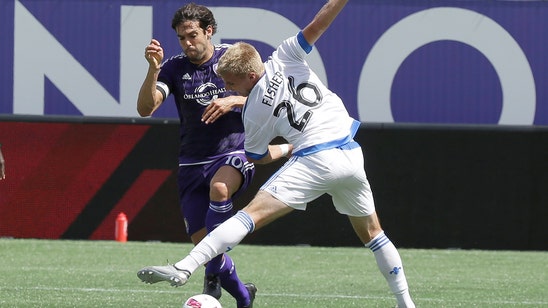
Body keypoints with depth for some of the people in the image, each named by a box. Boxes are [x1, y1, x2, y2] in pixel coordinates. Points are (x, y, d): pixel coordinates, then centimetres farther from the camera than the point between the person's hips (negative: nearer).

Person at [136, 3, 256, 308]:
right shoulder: (174, 68, 1)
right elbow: (145, 108, -11)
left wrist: (234, 101, -18)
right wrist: (153, 69, -25)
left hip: (234, 154, -3)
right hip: (193, 164, 3)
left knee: (218, 187, -37)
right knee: (200, 241, -2)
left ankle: (213, 274, -29)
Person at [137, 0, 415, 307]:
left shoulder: (254, 111, 4)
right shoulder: (284, 58, 8)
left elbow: (258, 155, 17)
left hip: (314, 161, -5)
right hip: (351, 155, 5)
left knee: (252, 214, -13)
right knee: (370, 230, 23)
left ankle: (183, 268, -26)